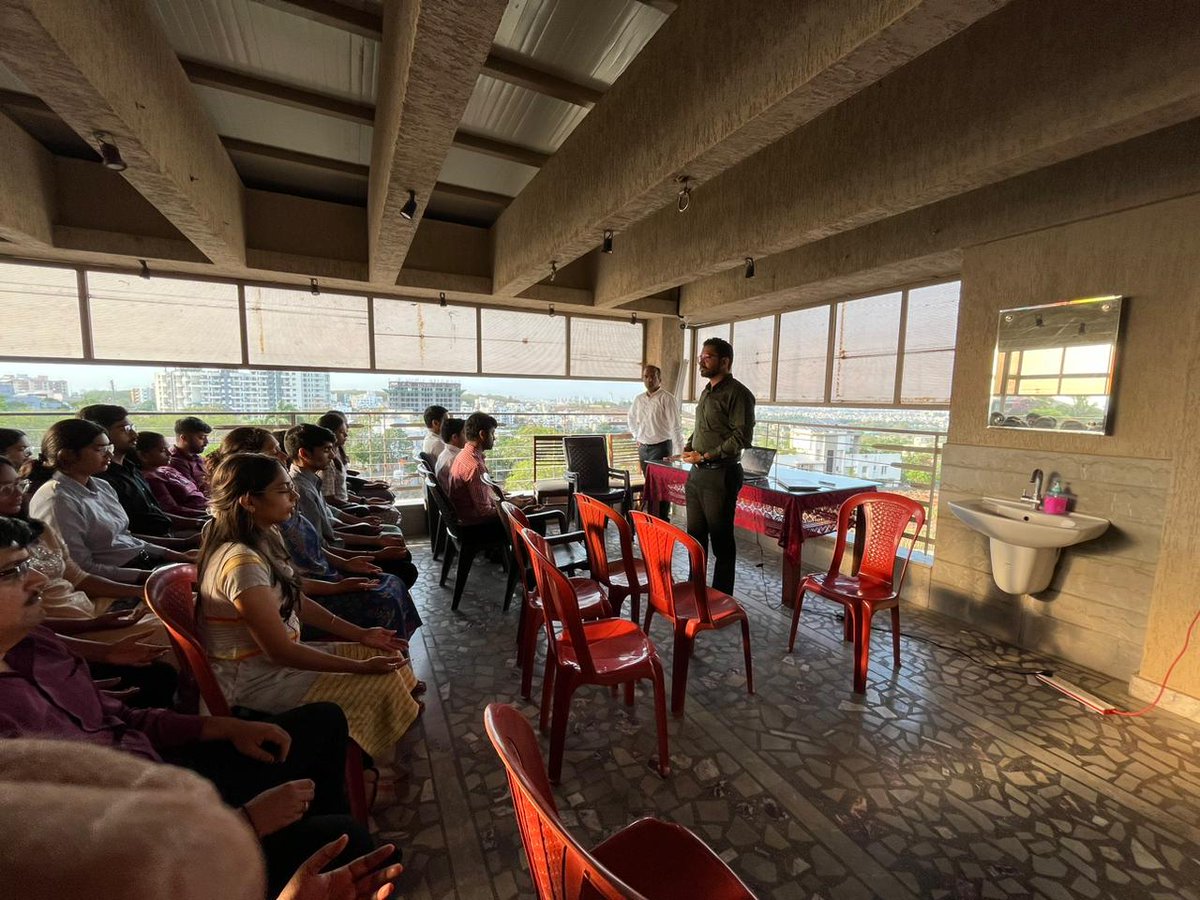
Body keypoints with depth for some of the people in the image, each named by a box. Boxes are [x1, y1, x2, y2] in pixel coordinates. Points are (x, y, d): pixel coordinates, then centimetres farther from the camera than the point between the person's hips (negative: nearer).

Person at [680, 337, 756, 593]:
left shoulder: (737, 393, -11)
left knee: (721, 539, 3)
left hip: (720, 474, -8)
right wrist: (688, 447, 7)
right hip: (696, 473, 8)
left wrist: (705, 456, -16)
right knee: (695, 534, 15)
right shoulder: (706, 392, 16)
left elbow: (742, 437, -18)